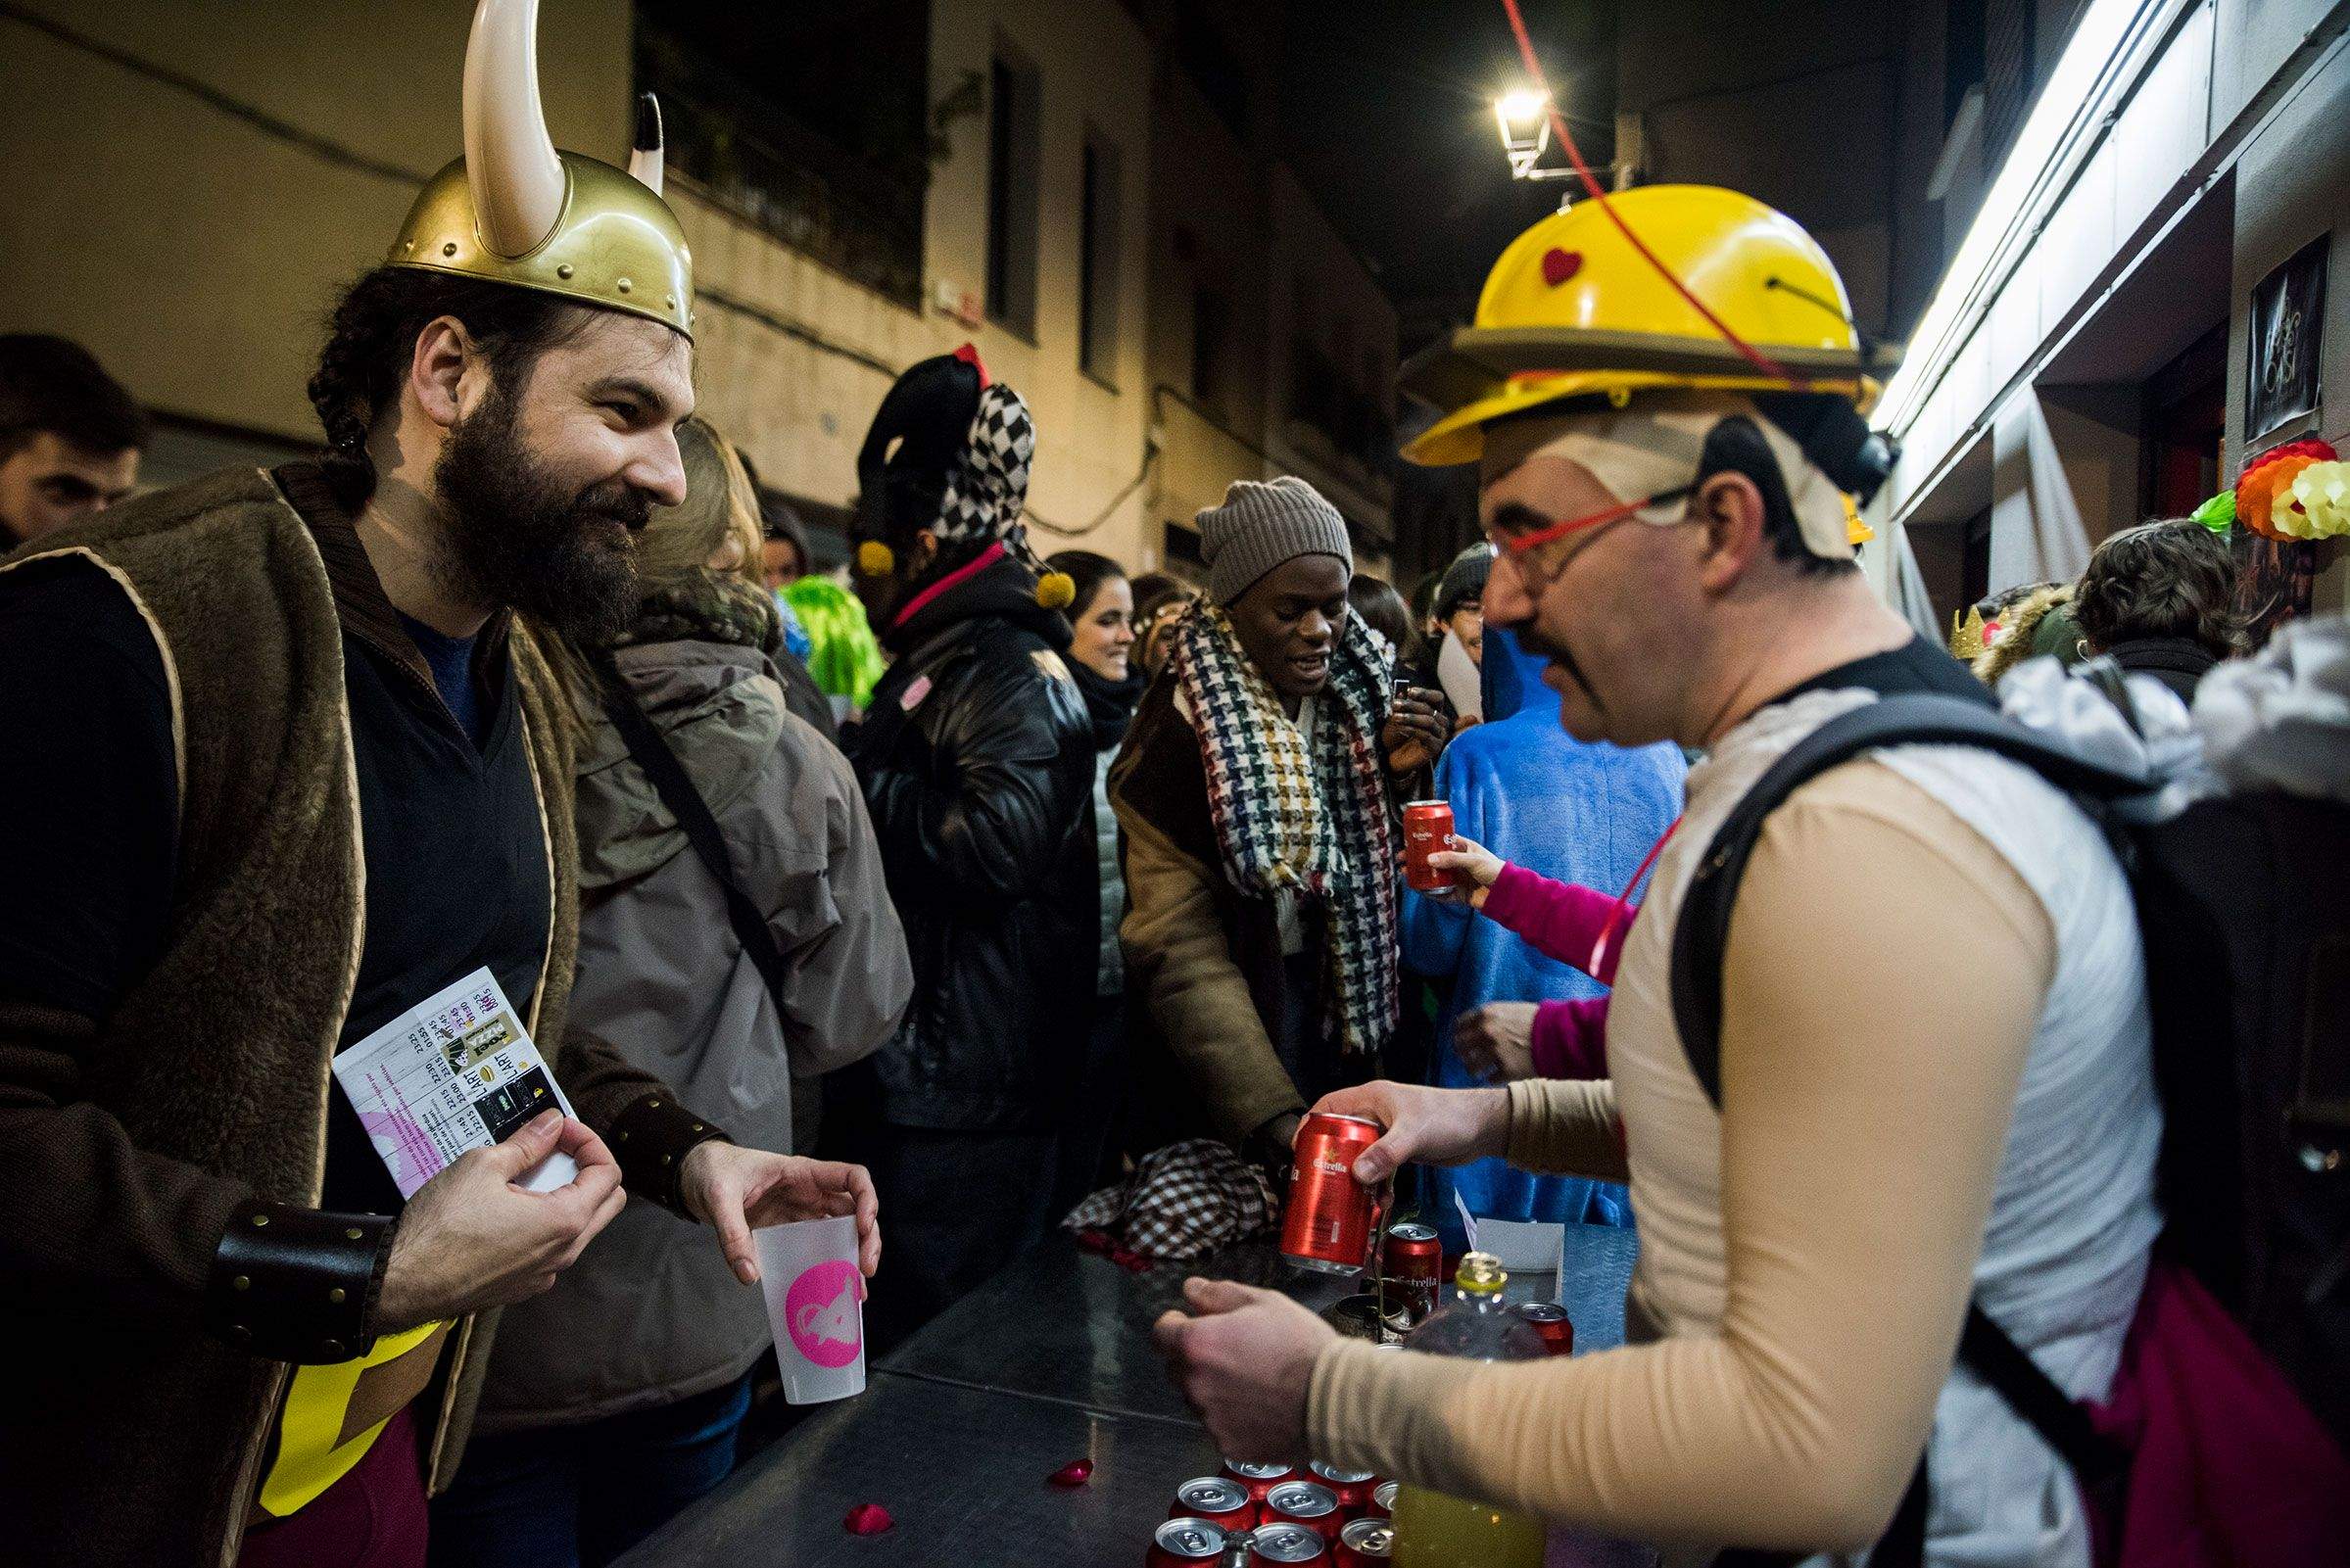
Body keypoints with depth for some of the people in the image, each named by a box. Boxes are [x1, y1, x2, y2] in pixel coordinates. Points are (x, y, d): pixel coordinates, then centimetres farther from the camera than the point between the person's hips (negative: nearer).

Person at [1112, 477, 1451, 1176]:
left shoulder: (1363, 694, -1)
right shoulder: (1182, 725, -17)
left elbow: (1380, 856, 8)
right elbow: (1181, 951, -23)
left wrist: (1397, 768, -11)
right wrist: (1271, 1114, -33)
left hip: (1348, 1011, 5)